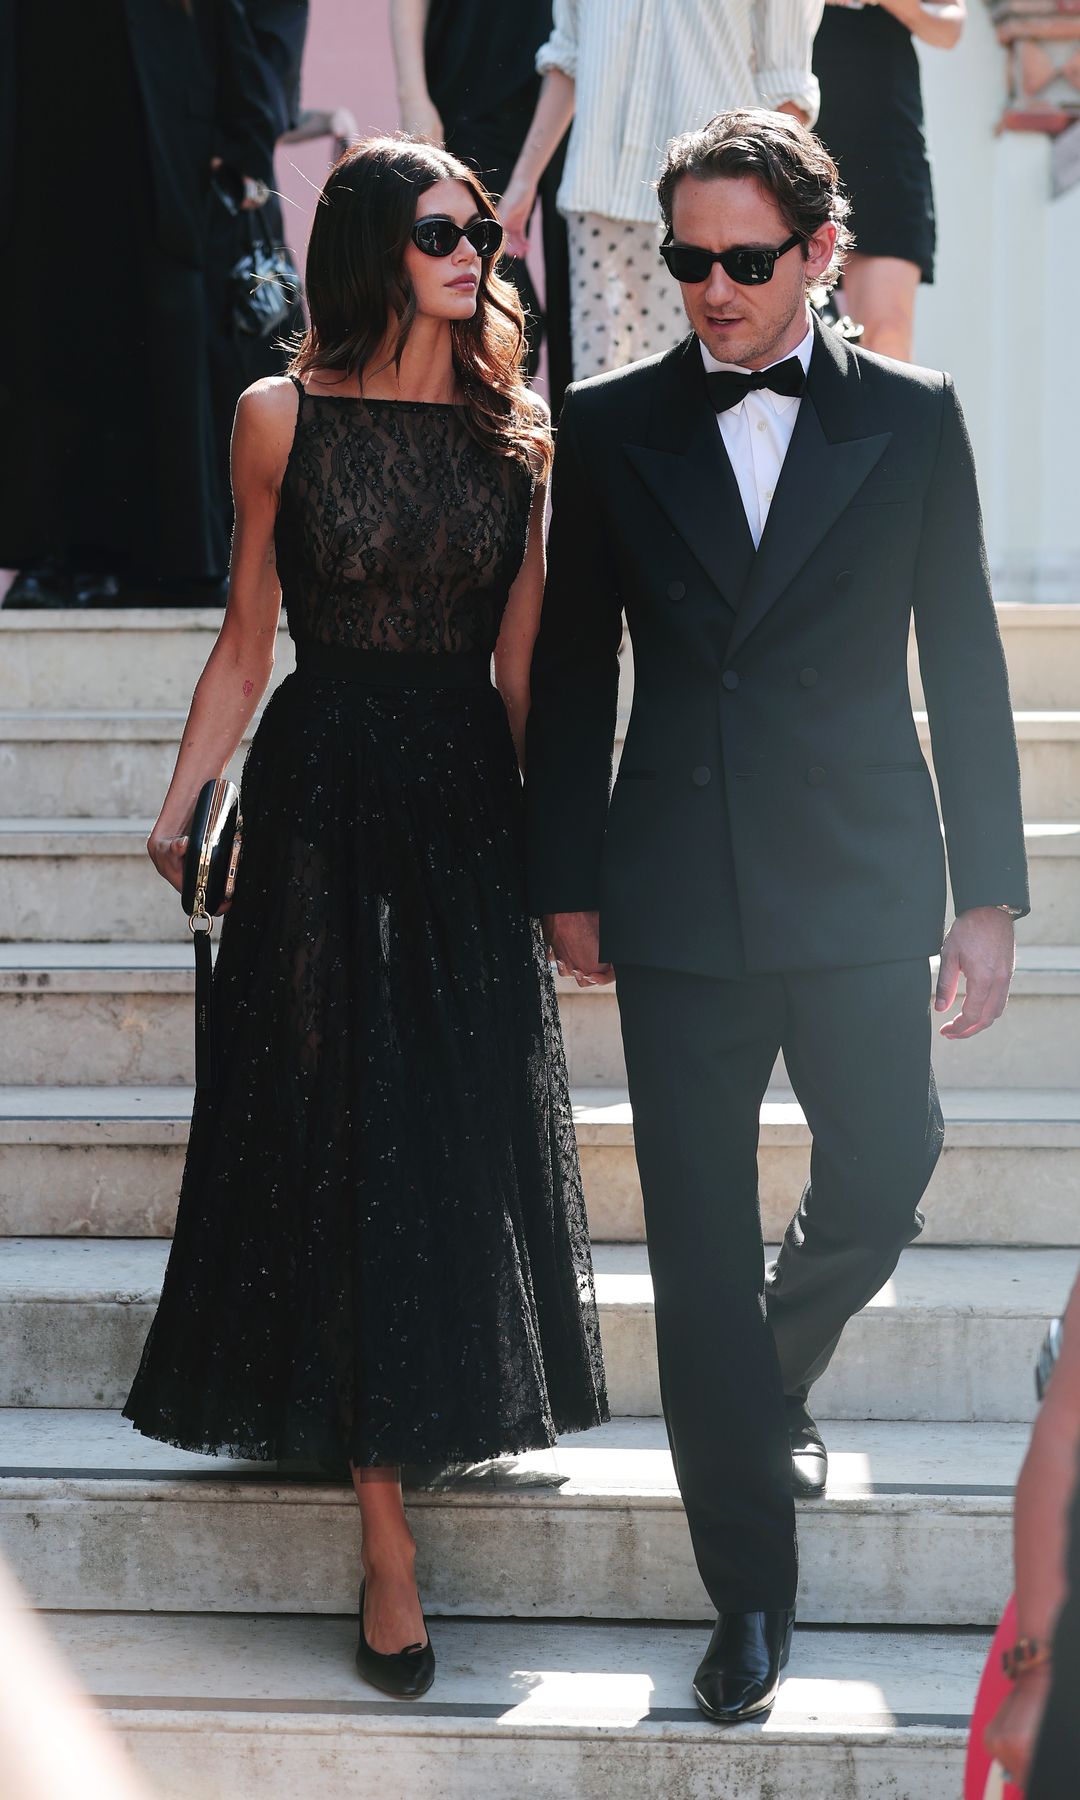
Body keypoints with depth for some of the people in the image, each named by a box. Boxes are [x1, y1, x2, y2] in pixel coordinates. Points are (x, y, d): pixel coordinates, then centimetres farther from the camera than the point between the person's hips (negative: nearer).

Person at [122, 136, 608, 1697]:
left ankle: (432, 1427, 29)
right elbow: (248, 637, 5)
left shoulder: (515, 434, 6)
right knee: (341, 1141, -2)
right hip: (322, 803, -2)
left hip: (468, 804, 2)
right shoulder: (284, 416, 1)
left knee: (469, 1136, 5)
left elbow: (522, 658, 7)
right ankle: (387, 1546, 2)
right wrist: (182, 805, -2)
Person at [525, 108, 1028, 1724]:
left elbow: (965, 666, 4)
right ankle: (752, 1590, 12)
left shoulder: (910, 419, 2)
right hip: (680, 902, 0)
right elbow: (573, 666, 8)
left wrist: (988, 892, 2)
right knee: (701, 1252, 1)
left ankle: (772, 1381, 42)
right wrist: (566, 883, 7)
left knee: (883, 1182, 8)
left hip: (863, 888, 0)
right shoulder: (613, 426, 3)